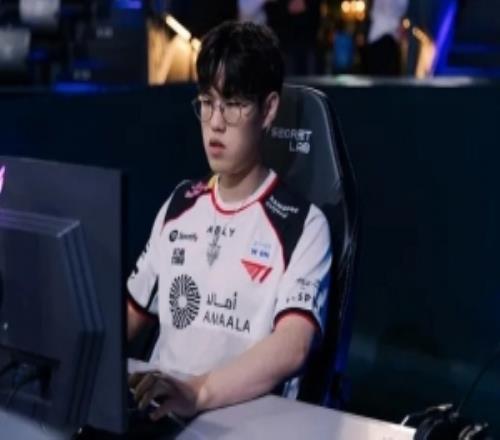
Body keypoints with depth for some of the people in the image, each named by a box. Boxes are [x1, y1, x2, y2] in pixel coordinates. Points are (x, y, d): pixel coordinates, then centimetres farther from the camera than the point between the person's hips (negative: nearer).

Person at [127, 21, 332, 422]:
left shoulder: (302, 226, -5)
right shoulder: (179, 205, 13)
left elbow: (292, 347, -19)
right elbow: (131, 313, 19)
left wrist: (197, 391, -34)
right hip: (158, 408, 4)